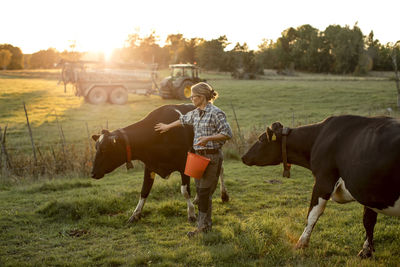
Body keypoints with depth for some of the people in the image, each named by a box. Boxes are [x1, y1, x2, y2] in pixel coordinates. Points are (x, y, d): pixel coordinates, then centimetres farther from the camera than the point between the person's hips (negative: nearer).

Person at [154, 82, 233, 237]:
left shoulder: (216, 113, -13)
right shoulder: (195, 113, 11)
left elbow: (228, 134, -16)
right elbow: (183, 120, 31)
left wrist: (208, 138, -24)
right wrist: (168, 126, 41)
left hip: (212, 156, -8)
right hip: (198, 155, 8)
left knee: (204, 192, -6)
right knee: (200, 190, 11)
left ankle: (202, 227, 3)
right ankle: (207, 224, 23)